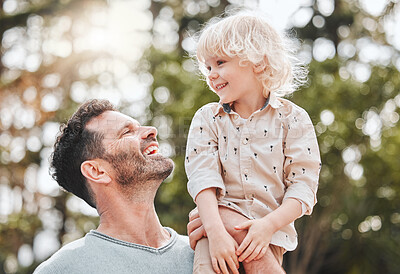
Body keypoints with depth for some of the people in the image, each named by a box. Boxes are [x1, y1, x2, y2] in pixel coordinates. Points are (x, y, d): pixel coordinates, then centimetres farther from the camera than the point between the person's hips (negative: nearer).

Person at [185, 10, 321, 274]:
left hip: (273, 225, -1)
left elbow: (303, 186, -4)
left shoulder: (292, 118, 1)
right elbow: (203, 177, -7)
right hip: (220, 218, 1)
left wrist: (269, 225, -20)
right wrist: (215, 230, -24)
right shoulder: (206, 119, 6)